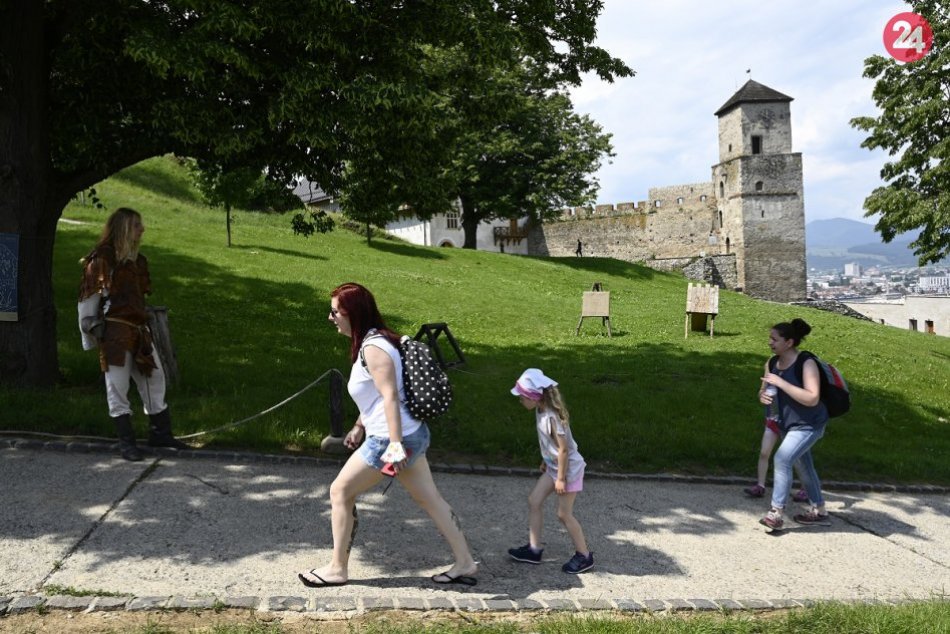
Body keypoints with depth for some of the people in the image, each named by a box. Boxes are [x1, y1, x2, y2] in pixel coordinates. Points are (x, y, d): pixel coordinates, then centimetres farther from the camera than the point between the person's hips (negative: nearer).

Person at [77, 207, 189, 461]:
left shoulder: (137, 260, 14)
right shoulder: (101, 259, -8)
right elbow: (88, 296, -7)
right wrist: (92, 327, -9)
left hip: (139, 330, 8)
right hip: (114, 332, -8)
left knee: (154, 378, 10)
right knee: (117, 385, 0)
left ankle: (160, 433, 21)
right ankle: (126, 441, 8)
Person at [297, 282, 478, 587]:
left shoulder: (373, 348, -18)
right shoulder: (370, 342, 12)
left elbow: (390, 396, -25)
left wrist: (395, 445, -29)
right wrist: (358, 427, 27)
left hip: (391, 439, -10)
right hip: (412, 434, 10)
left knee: (340, 492, 4)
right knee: (429, 498, 14)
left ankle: (337, 568, 16)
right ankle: (465, 564, 21)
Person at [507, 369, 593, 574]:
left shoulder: (553, 417, -29)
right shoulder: (540, 411, -2)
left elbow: (563, 449, -26)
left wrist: (560, 478, -21)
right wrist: (545, 461, 22)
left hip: (568, 468, -9)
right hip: (553, 467, 9)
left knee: (564, 514, 1)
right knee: (534, 501, 9)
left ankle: (584, 556, 17)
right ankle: (534, 549, 18)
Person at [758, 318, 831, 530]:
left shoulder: (807, 364, -23)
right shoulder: (772, 363, -4)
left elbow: (812, 399, -33)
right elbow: (765, 391, 7)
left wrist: (781, 383, -34)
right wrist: (763, 396, -17)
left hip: (808, 425, -8)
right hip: (787, 423, 8)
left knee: (782, 459, -21)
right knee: (803, 466, 19)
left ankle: (776, 513, -14)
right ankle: (819, 512, 36)